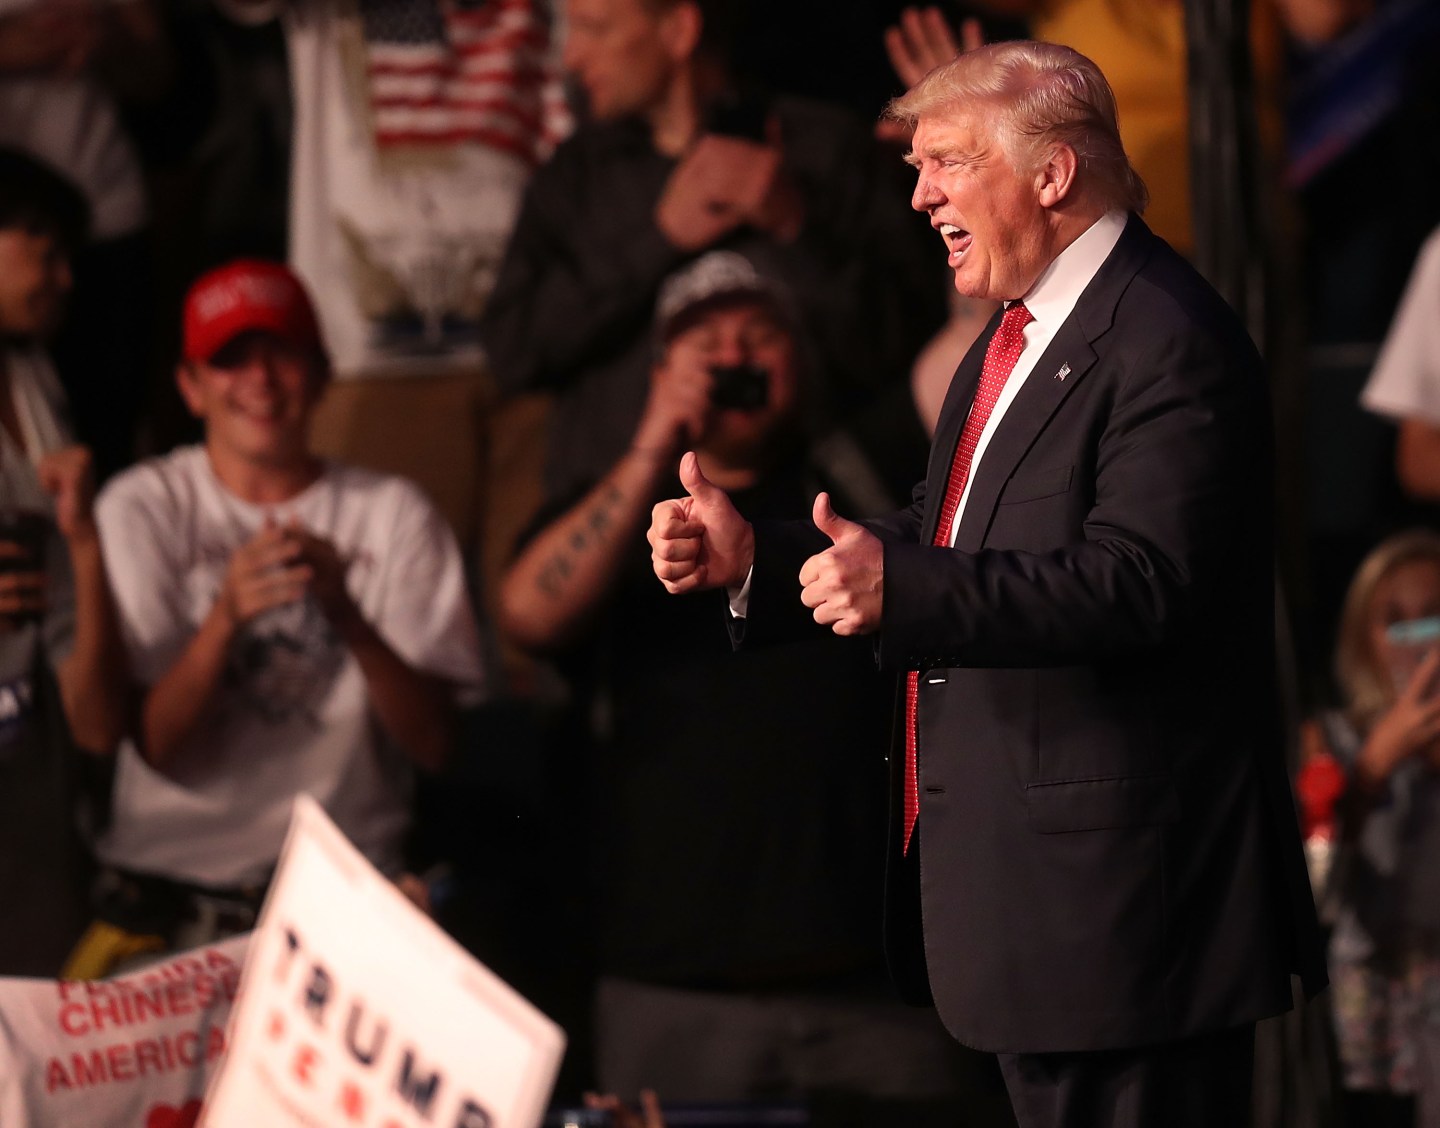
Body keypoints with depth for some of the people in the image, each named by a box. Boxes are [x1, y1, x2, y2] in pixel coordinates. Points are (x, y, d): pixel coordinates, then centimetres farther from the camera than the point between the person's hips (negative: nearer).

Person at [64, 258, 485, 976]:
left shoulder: (394, 514, 8)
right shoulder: (142, 508, 6)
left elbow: (434, 744, 0)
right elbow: (158, 747, -2)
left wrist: (348, 616, -17)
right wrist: (225, 618, -20)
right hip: (170, 884, 0)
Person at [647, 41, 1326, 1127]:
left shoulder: (1170, 342, -17)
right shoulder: (1017, 336, 17)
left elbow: (1140, 582, -28)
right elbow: (943, 551, 20)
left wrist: (904, 589, -36)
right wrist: (752, 557, 7)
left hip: (1124, 878, -11)